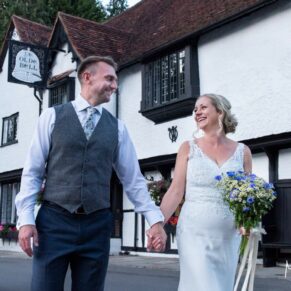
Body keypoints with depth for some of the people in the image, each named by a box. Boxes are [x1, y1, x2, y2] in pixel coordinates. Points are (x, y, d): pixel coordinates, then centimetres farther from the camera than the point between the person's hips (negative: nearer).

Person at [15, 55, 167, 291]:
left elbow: (133, 179, 10)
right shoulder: (52, 116, 3)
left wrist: (155, 219, 2)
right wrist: (26, 219, -6)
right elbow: (32, 172, 1)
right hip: (54, 221, -2)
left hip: (97, 226, 2)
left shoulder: (117, 127, 8)